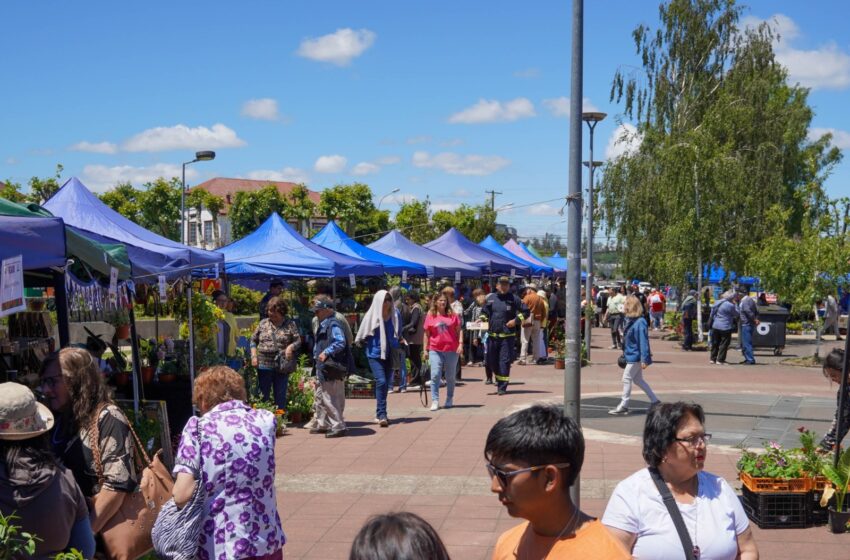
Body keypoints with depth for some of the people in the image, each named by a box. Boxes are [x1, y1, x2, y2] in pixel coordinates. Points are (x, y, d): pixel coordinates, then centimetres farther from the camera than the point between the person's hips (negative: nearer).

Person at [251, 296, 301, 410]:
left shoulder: (290, 324, 2)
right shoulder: (263, 323, 8)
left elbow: (298, 341, 2)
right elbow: (253, 340, 13)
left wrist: (291, 347, -19)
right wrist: (254, 356, 1)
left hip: (282, 366, -1)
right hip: (264, 365, 1)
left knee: (280, 396, 7)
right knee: (263, 395, 4)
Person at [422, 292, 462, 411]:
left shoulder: (453, 315, 3)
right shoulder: (430, 316, 4)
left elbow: (459, 330, 4)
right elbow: (427, 334, 8)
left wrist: (460, 344, -7)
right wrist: (425, 349, 6)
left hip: (452, 350, 0)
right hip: (435, 350, 0)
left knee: (450, 376, 9)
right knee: (435, 375, -8)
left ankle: (449, 399, 23)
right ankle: (435, 401, -6)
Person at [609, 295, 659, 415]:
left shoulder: (640, 322, -21)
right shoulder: (631, 320, 7)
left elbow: (643, 341, -23)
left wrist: (644, 360, -24)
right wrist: (625, 353, 20)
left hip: (635, 357, -9)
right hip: (631, 355, 9)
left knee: (627, 379, -3)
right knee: (638, 380, 16)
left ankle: (623, 406, 6)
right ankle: (654, 400, 24)